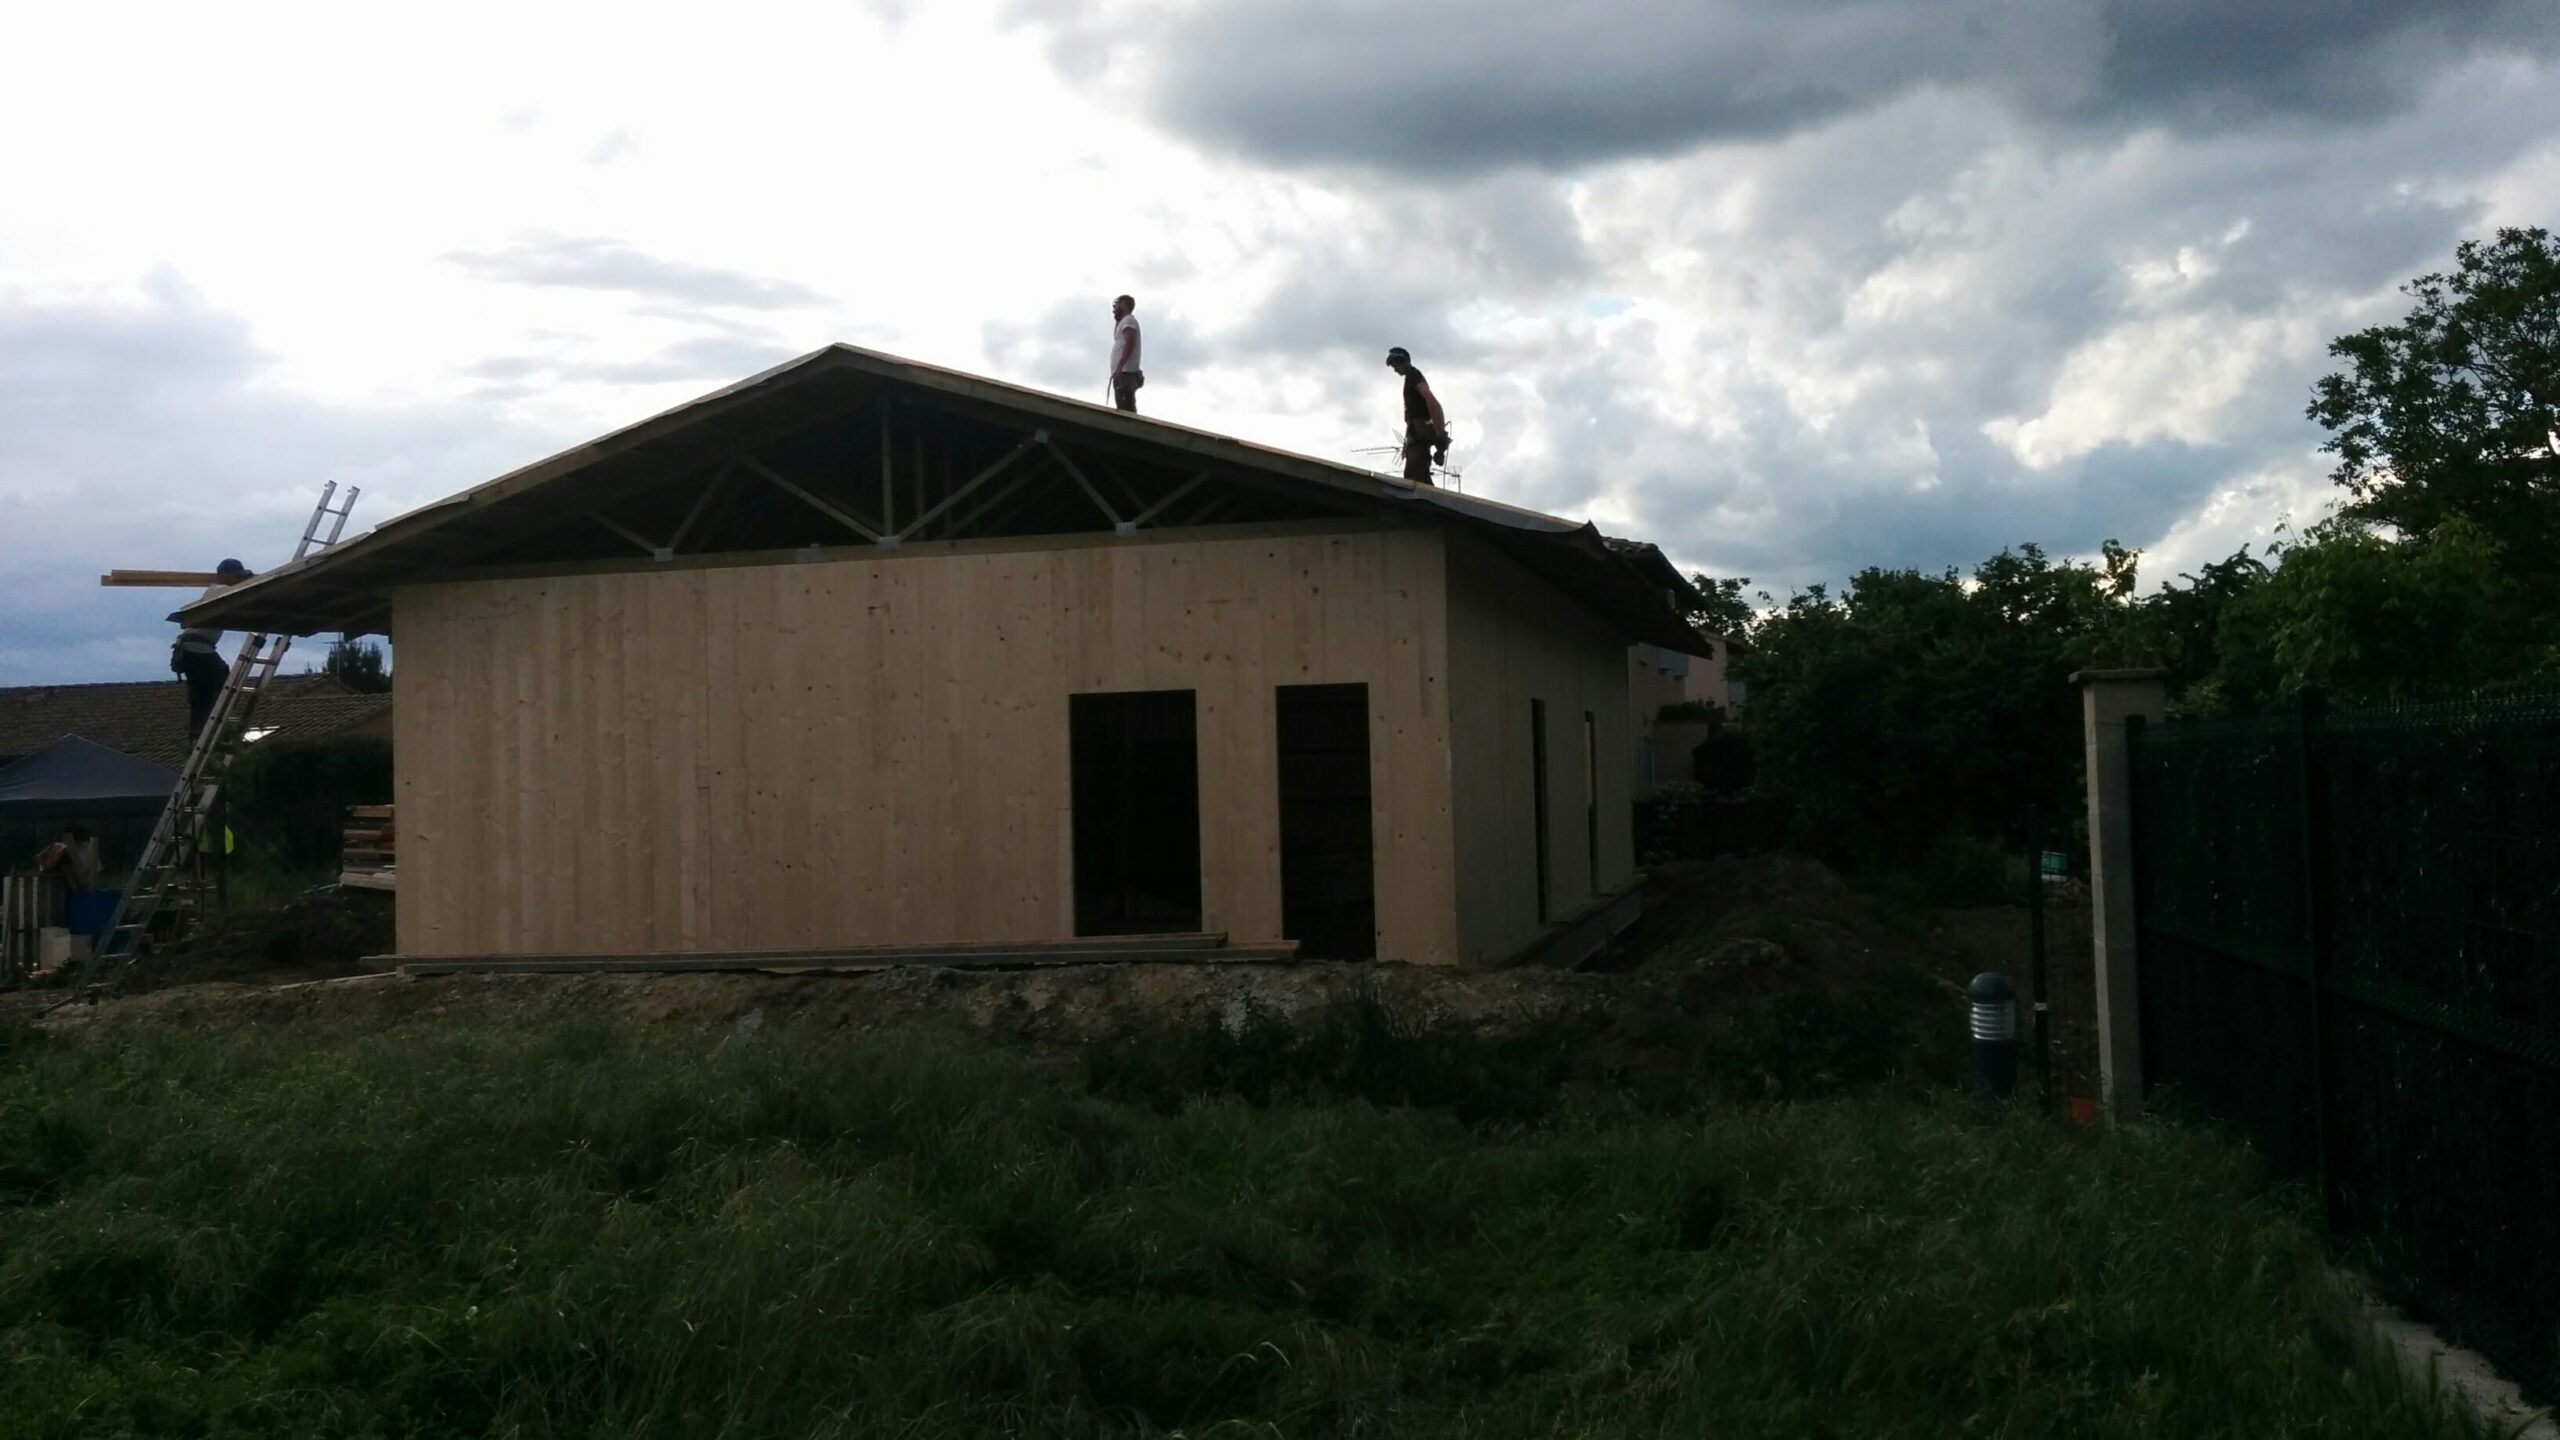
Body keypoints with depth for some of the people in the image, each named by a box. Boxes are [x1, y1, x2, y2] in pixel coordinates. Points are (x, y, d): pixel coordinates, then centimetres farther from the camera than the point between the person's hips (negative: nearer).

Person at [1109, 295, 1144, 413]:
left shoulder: (1128, 320, -1)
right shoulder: (1125, 322, 29)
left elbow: (1129, 343, -15)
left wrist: (1119, 367, -24)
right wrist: (1117, 321, 33)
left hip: (1125, 372, -10)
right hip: (1124, 373, 10)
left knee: (1125, 410, -20)